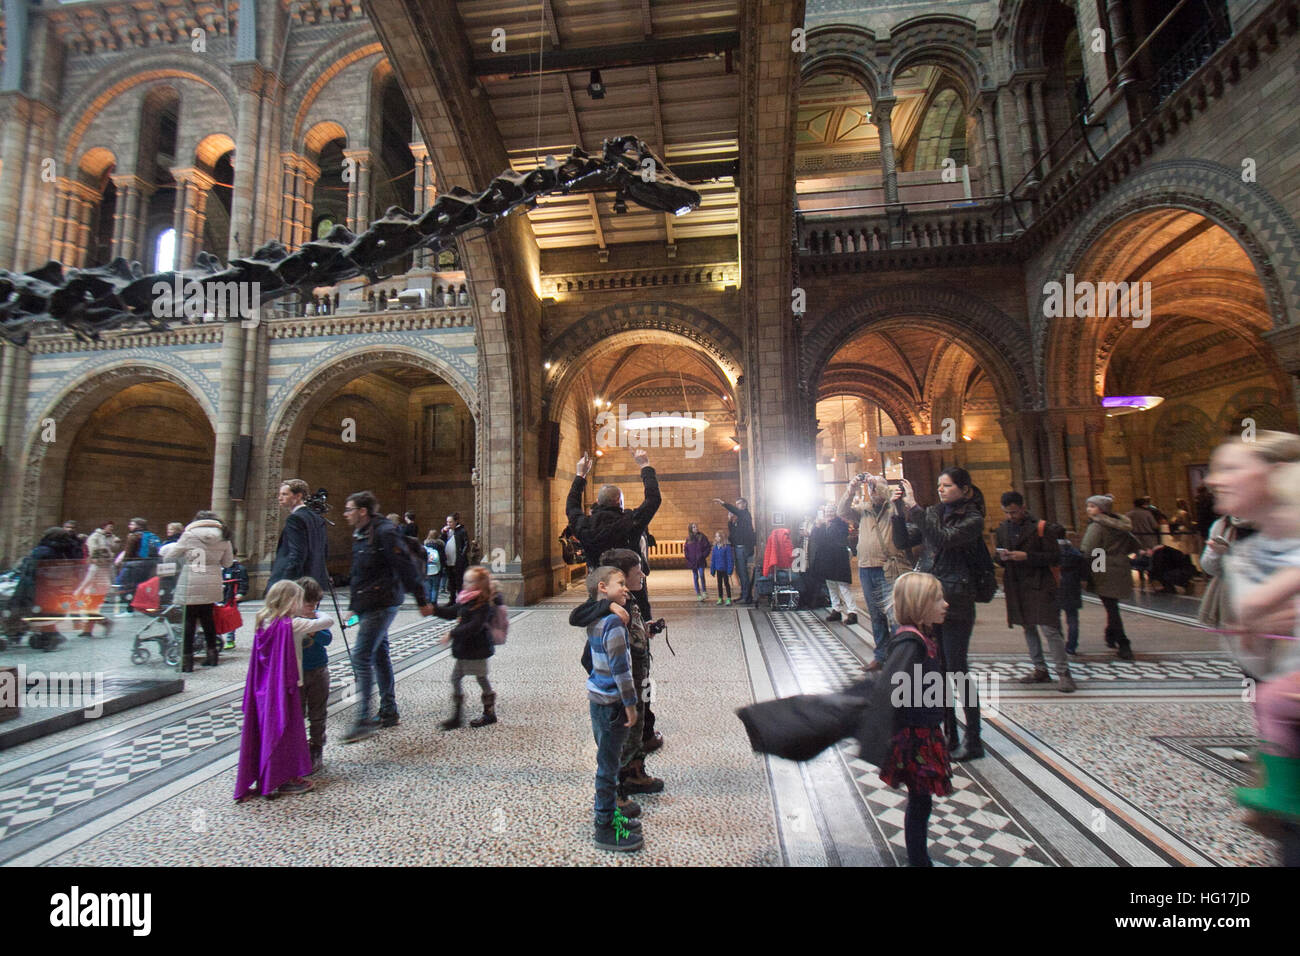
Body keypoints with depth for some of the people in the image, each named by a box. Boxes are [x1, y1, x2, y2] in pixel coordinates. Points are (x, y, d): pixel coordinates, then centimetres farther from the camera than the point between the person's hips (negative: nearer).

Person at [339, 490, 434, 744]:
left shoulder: (384, 532, -17)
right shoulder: (360, 535, 12)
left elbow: (406, 566, -17)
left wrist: (422, 600, -15)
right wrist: (355, 607, 23)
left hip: (380, 605, -10)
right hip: (368, 606, 10)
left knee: (362, 658, -10)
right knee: (379, 655, 15)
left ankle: (364, 720, -2)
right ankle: (389, 713, 26)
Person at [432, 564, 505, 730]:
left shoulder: (483, 604, -19)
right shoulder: (465, 600, 7)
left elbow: (475, 626, -26)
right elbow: (450, 613, 16)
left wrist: (452, 634, -26)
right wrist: (434, 608, 3)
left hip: (477, 648, -9)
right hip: (465, 648, 9)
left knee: (482, 679, 5)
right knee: (455, 678, 10)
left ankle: (490, 713, 23)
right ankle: (456, 717, 19)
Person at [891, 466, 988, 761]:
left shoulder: (972, 519, -5)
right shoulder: (933, 513, 11)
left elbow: (945, 538, -22)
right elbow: (903, 541, 6)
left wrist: (914, 508, -23)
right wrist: (898, 510, -7)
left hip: (955, 602, -5)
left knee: (957, 669, -1)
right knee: (938, 670, 11)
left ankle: (973, 740, 12)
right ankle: (948, 735, 23)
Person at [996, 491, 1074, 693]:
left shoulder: (1041, 527, -6)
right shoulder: (1002, 529, 9)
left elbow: (1055, 557, -9)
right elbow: (999, 558, 17)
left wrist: (1027, 556, -20)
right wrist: (1002, 557, -6)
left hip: (1039, 585, -5)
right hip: (1015, 587, 6)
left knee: (1049, 628, -8)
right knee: (1028, 628, 12)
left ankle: (1064, 673, 4)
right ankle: (1040, 670, 23)